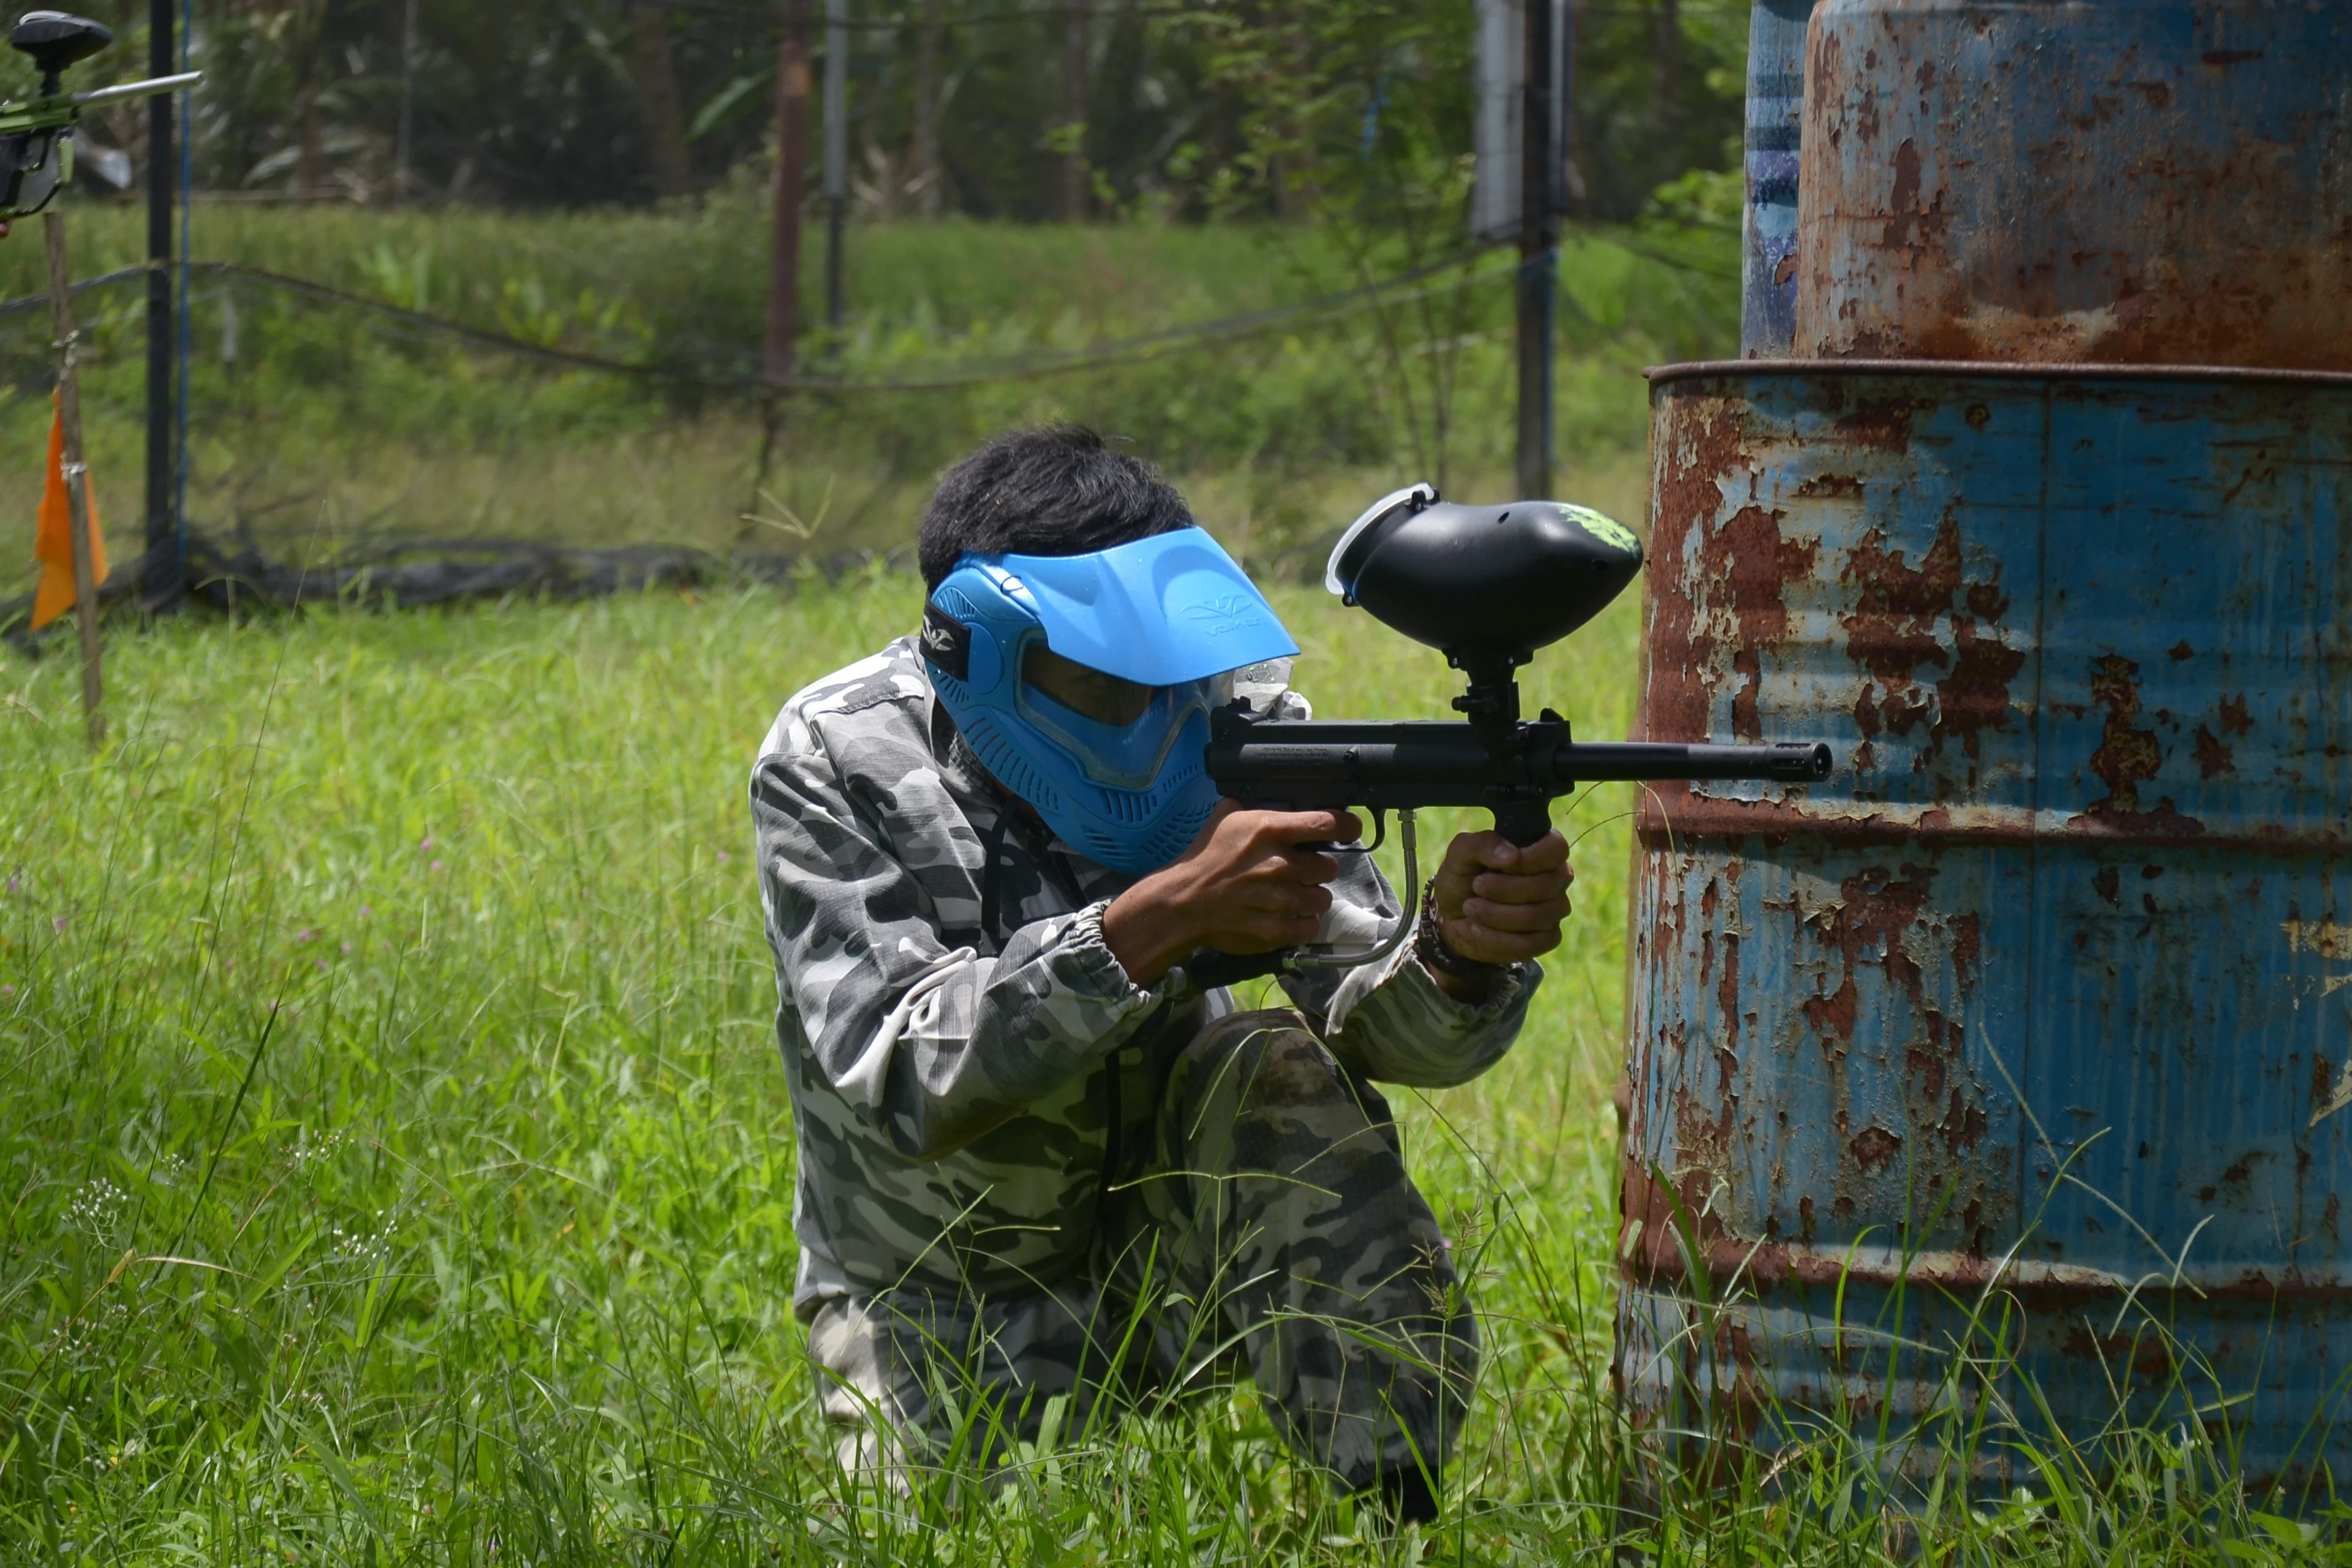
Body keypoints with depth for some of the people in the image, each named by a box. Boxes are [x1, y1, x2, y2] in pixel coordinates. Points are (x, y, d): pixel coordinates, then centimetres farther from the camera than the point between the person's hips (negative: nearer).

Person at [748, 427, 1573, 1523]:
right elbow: (899, 1081, -32)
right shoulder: (836, 762, -20)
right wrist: (1162, 918, -42)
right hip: (940, 1308, -1)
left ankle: (1398, 1508, -21)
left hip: (1168, 1242, 1)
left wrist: (1460, 953, -42)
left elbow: (1376, 1023, -17)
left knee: (1290, 1074, -26)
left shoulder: (1234, 716, -12)